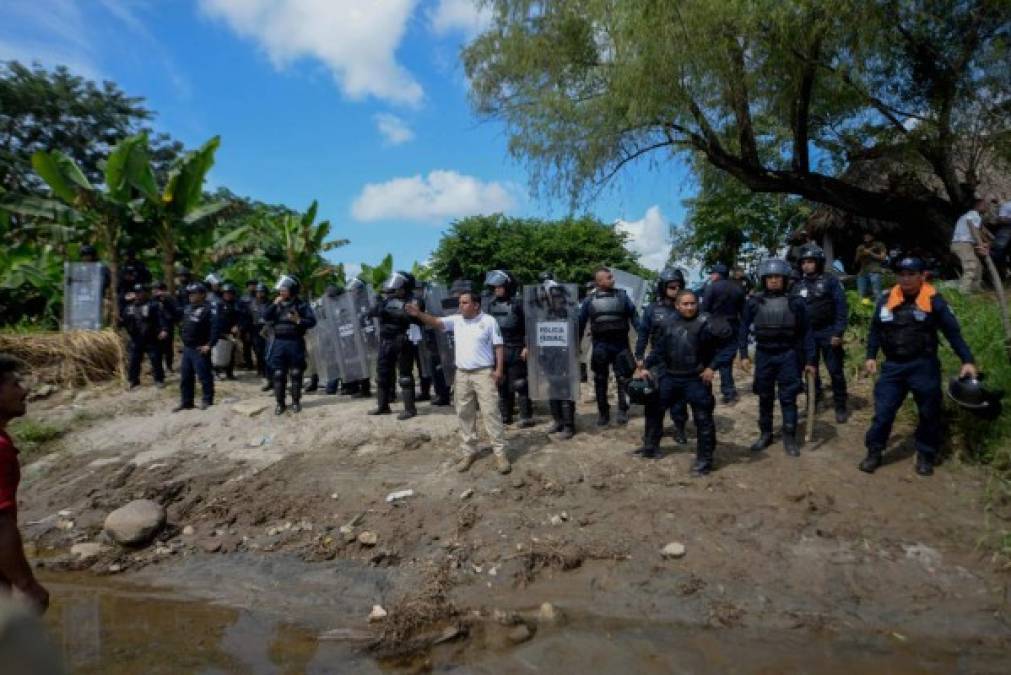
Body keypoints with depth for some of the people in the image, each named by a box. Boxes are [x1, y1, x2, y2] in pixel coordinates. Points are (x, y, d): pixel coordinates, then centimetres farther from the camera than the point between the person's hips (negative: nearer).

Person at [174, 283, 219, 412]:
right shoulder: (188, 308, 14)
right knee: (185, 377, 13)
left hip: (200, 349, -9)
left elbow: (215, 327, -21)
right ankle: (186, 402, 22)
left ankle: (207, 401, 6)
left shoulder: (209, 309, -12)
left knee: (204, 376, -4)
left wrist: (209, 345, -24)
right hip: (186, 348, 9)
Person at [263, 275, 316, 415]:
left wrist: (298, 320, -21)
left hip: (295, 343, -3)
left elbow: (312, 321, -6)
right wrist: (274, 304, -9)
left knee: (296, 374, 4)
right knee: (278, 374, 3)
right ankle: (280, 403, 11)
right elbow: (265, 317, 0)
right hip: (279, 343, 3)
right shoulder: (276, 304, 11)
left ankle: (296, 402, 15)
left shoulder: (301, 304, -1)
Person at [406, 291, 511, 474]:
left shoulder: (489, 321, -3)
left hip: (484, 373, -4)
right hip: (462, 374, 5)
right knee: (464, 414, 9)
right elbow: (436, 322, -5)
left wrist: (499, 370, -10)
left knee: (491, 412, -4)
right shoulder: (456, 320, 7)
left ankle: (500, 452, 3)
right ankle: (469, 452, 21)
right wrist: (419, 314, -22)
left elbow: (499, 347, -2)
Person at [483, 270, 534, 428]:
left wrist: (526, 346, -12)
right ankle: (505, 415, 21)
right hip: (496, 351, 5)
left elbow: (527, 326, -8)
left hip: (515, 351, -5)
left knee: (520, 385, -1)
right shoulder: (489, 304, 8)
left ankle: (526, 416, 7)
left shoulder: (517, 303, -7)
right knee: (501, 385, 11)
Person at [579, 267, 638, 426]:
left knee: (623, 379, 2)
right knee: (600, 380, 9)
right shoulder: (589, 300, 2)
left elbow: (634, 316, 2)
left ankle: (622, 411, 15)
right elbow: (580, 323, 7)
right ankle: (603, 412, 22)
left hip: (620, 343, -1)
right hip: (600, 345, 1)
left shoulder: (621, 295, 1)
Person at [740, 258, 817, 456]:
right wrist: (744, 354, -2)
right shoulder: (754, 301, -2)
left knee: (788, 398, 3)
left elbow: (806, 332, 0)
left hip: (788, 354, -1)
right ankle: (765, 434, 25)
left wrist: (810, 359, -2)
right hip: (763, 354, 2)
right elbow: (744, 328, 4)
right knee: (764, 397, 12)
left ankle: (789, 438, 13)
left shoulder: (795, 302, -5)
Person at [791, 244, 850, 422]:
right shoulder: (798, 285, 7)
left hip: (828, 333, -4)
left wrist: (838, 332, -15)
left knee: (835, 371, 1)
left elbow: (841, 307, -9)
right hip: (807, 334, 4)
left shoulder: (830, 281, -5)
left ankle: (840, 406, 11)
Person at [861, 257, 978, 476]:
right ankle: (874, 453, 13)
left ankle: (925, 456, 24)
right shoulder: (887, 299, 2)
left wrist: (967, 360, -12)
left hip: (923, 366, -2)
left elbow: (953, 331, -6)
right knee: (883, 411, 2)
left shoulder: (933, 299, -7)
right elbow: (875, 329, 11)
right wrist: (871, 356, 4)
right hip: (893, 366, 2)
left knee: (929, 413, 9)